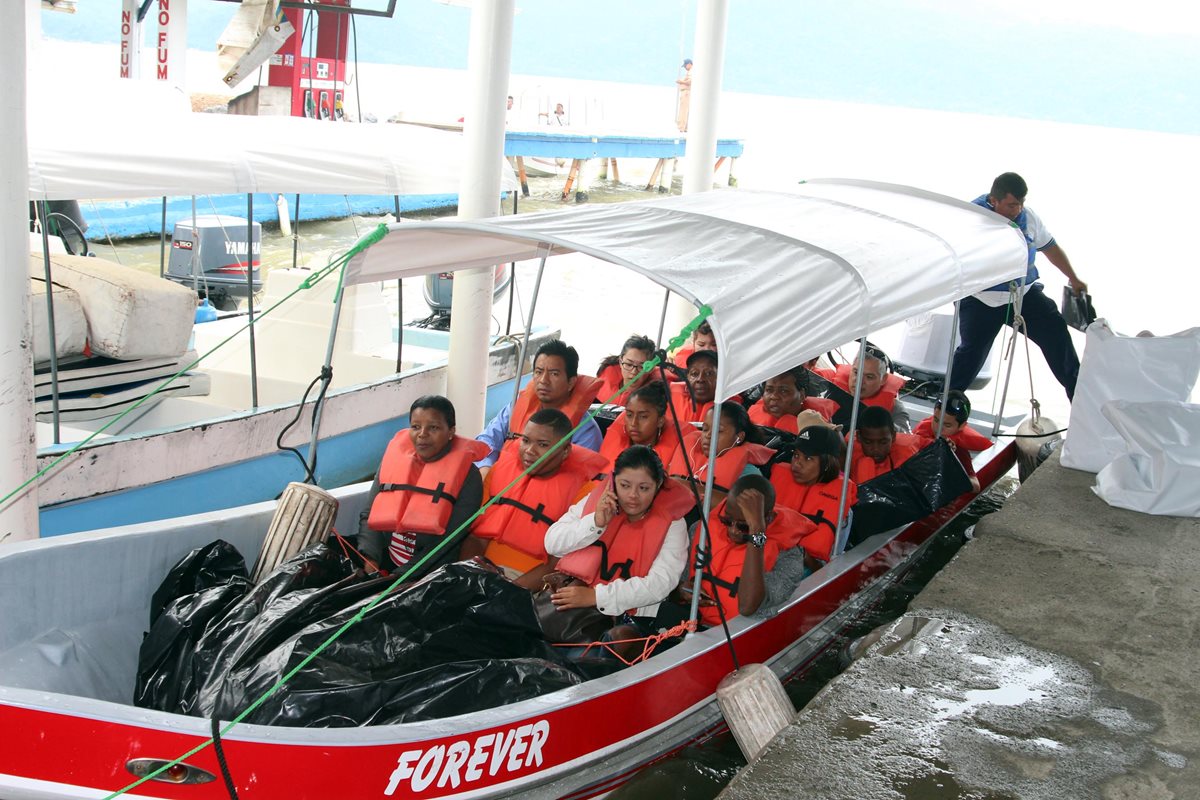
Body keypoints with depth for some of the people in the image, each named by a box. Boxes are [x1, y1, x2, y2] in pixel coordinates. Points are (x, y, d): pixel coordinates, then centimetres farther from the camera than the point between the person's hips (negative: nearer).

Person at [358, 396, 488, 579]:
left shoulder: (467, 475, -7)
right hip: (383, 564, 5)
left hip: (434, 577, -5)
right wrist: (369, 559, -13)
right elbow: (370, 516, 7)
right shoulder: (393, 458, 7)